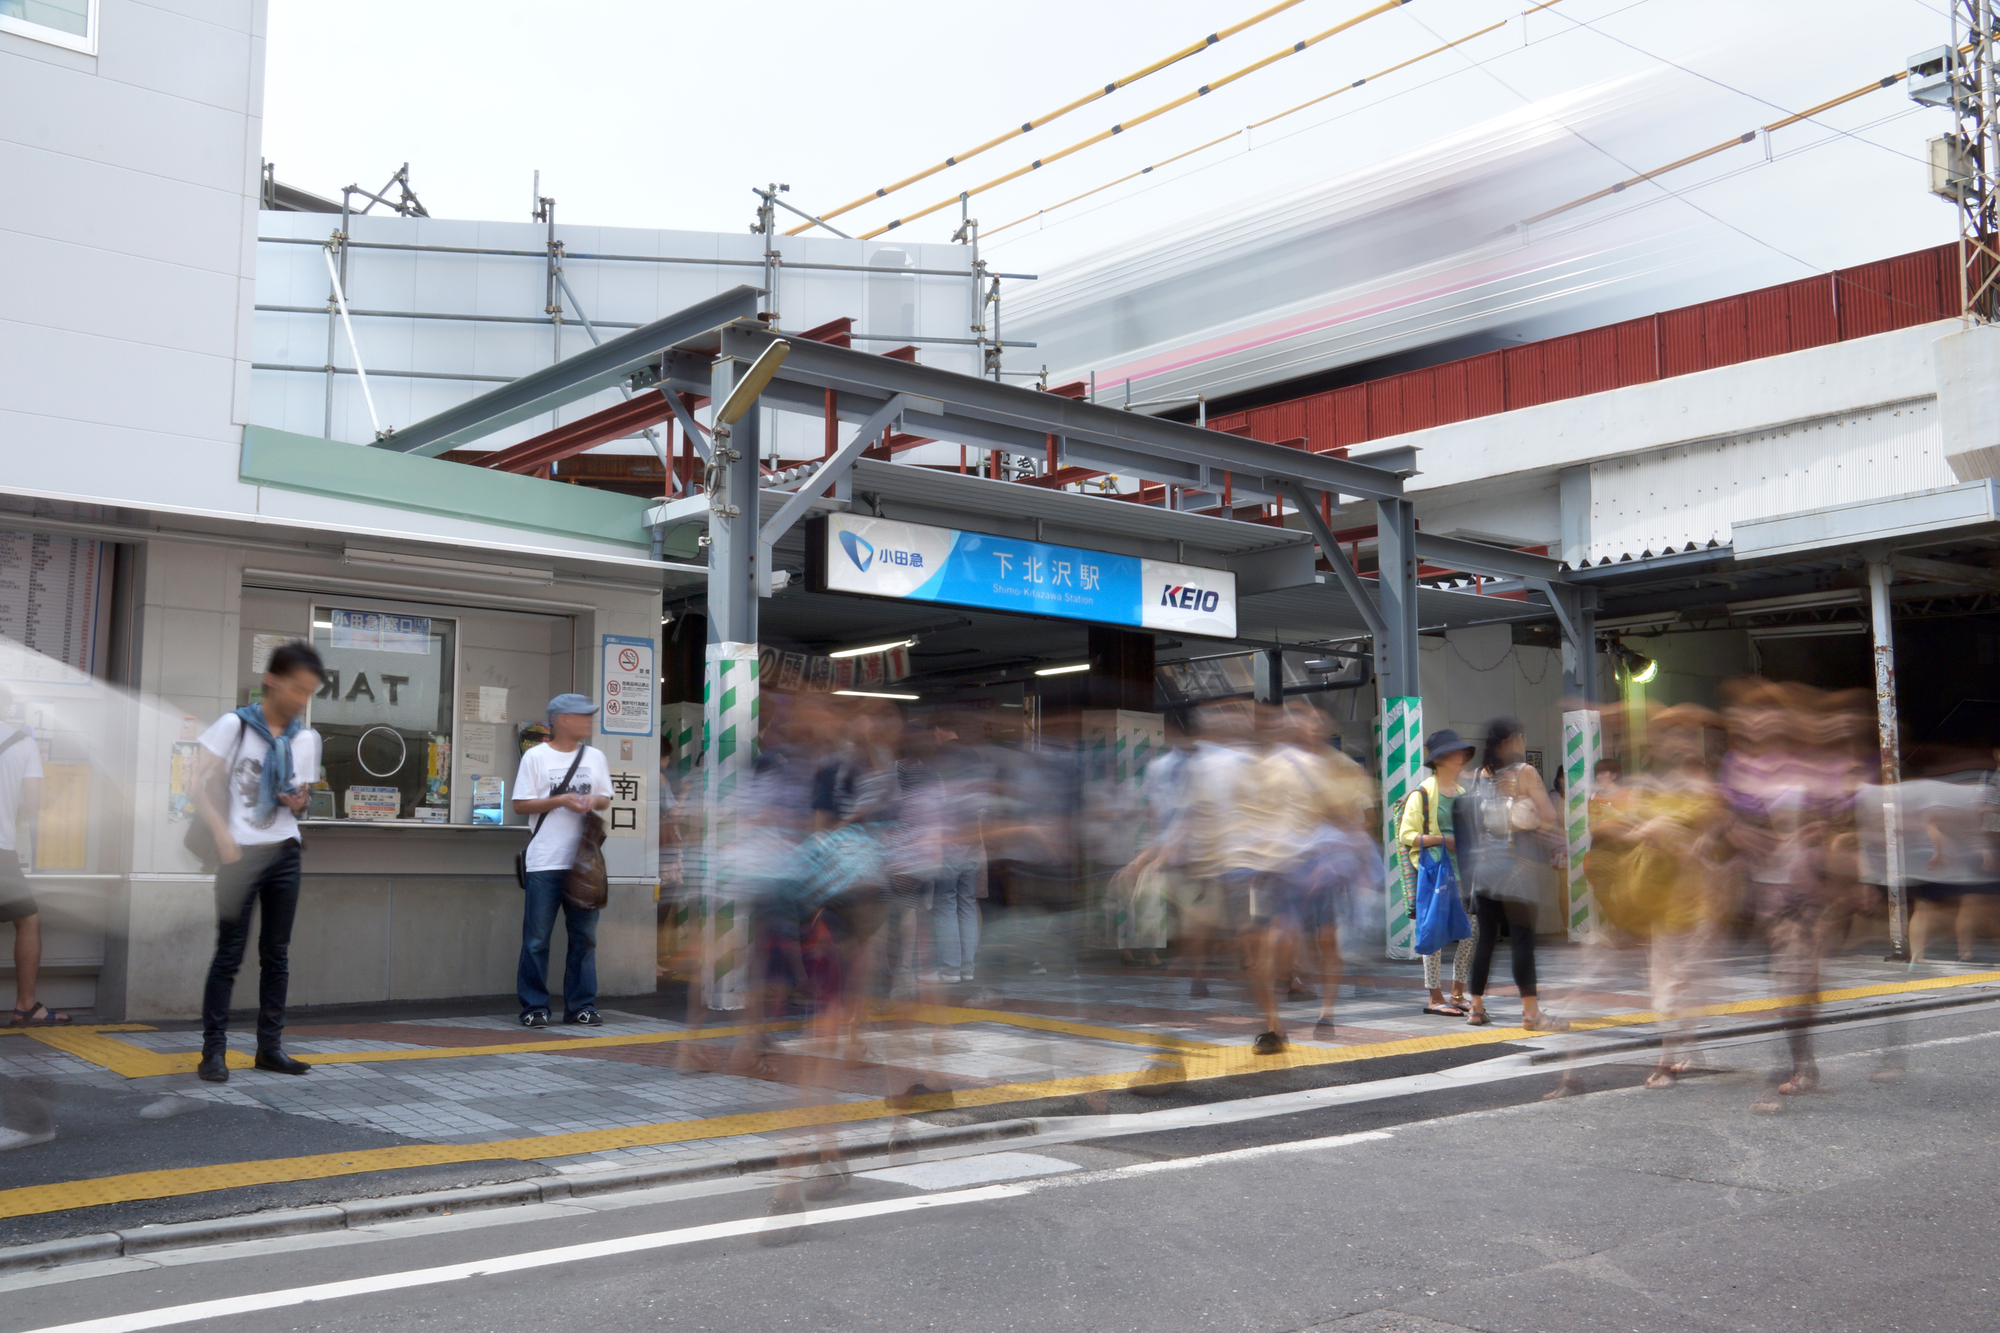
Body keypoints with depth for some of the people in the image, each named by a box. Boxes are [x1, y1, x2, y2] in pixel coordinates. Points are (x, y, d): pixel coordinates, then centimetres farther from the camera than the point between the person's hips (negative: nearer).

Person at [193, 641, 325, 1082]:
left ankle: (270, 1046, 16)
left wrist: (300, 802, -7)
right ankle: (213, 1050, 4)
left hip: (284, 854, 5)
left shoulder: (306, 739, 8)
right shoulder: (234, 725, -5)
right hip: (240, 852, -5)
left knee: (277, 954, 8)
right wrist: (222, 835, -16)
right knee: (229, 953, -3)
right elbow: (199, 786, -6)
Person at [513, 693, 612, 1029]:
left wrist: (594, 801, -6)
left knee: (584, 936, 7)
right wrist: (561, 801, -15)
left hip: (584, 860, 4)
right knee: (537, 938, 0)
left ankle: (581, 1004, 14)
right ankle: (534, 1006, 7)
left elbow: (605, 798, 17)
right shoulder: (536, 757, -2)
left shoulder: (595, 757, 12)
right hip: (545, 863, -4)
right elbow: (520, 805, -4)